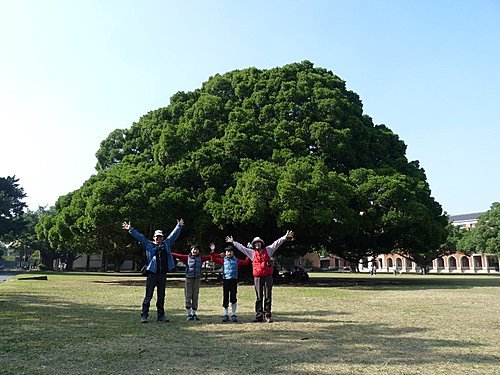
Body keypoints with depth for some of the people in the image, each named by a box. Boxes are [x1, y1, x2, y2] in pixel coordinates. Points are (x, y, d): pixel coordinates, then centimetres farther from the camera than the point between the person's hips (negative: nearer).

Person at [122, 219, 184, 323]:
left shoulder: (166, 244, 13)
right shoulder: (148, 245, 5)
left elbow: (173, 235, 18)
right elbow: (140, 237, -1)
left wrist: (179, 226, 17)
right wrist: (131, 230, -8)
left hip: (163, 275, 3)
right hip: (152, 274, -3)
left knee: (161, 297, 10)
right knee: (148, 296, -1)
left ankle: (160, 315, 19)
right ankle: (144, 315, 6)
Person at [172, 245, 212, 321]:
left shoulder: (201, 258, 7)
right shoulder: (187, 257, 3)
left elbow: (210, 257, 3)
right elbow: (178, 255, -1)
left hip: (197, 279, 2)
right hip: (189, 278, -1)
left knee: (195, 297, 6)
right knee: (188, 296, 0)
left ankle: (194, 313, 17)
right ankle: (188, 314, 9)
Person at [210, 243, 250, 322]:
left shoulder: (236, 260, 10)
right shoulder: (223, 260, 8)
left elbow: (245, 262, 11)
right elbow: (214, 259, 5)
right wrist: (212, 252, -4)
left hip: (234, 280, 0)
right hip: (225, 280, 0)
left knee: (233, 298, 2)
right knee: (225, 298, 2)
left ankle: (233, 315, 14)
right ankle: (225, 315, 13)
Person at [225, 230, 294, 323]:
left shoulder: (268, 250, 8)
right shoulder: (252, 252, 10)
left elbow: (276, 243, 4)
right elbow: (241, 247, 17)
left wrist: (285, 237, -3)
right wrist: (233, 242, 20)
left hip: (268, 276, -1)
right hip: (257, 277, 1)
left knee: (268, 297, 1)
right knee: (259, 297, 5)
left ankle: (267, 315, 6)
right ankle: (259, 316, 9)